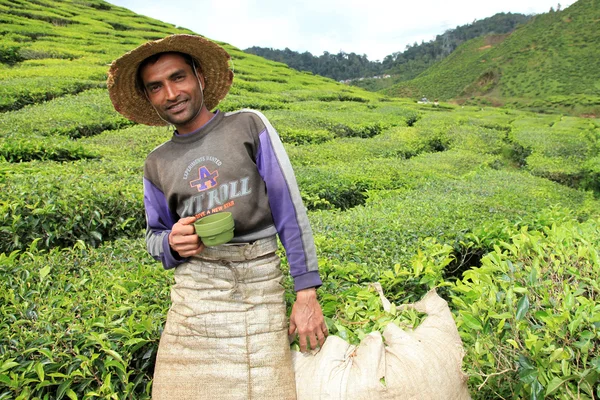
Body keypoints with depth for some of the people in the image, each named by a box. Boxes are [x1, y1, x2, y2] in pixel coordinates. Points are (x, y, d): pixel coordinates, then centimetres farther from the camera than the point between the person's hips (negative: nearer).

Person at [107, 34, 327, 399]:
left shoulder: (249, 126, 1)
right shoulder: (157, 164, 10)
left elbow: (291, 211, -2)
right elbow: (154, 238, 21)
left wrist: (307, 293, -6)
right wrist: (172, 243, -5)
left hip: (261, 287, -2)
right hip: (194, 297, 3)